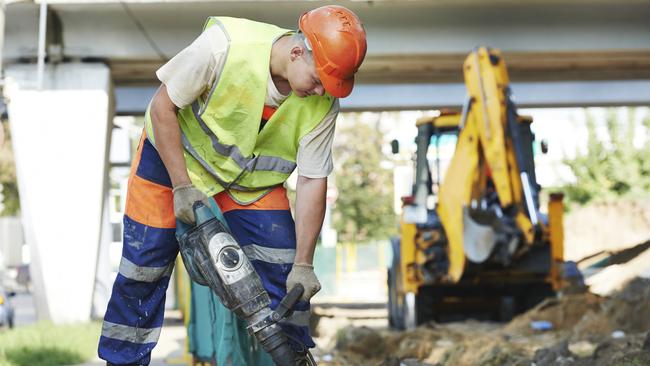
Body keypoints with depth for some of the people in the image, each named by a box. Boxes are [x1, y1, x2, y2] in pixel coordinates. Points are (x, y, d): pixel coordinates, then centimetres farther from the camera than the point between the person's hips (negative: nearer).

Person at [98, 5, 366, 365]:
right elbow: (162, 106, -24)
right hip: (174, 155, -3)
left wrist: (303, 263, -19)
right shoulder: (224, 45, -34)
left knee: (282, 267, -7)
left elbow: (312, 181, -16)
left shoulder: (322, 104, -23)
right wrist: (182, 186, -25)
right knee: (144, 265, -2)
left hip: (253, 175, 3)